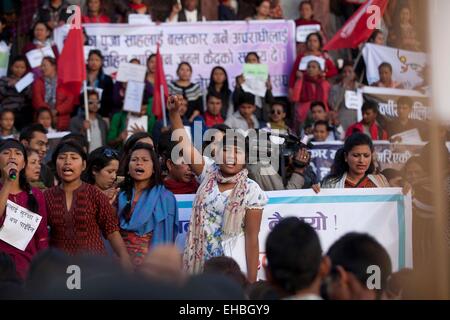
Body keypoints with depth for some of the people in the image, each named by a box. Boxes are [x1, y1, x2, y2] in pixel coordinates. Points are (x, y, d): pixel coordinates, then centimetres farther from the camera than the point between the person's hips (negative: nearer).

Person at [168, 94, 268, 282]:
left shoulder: (251, 192, -8)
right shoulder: (208, 175, 3)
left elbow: (251, 238, -8)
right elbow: (185, 143, -3)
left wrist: (252, 281, -11)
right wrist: (174, 113, -16)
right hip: (197, 262, 3)